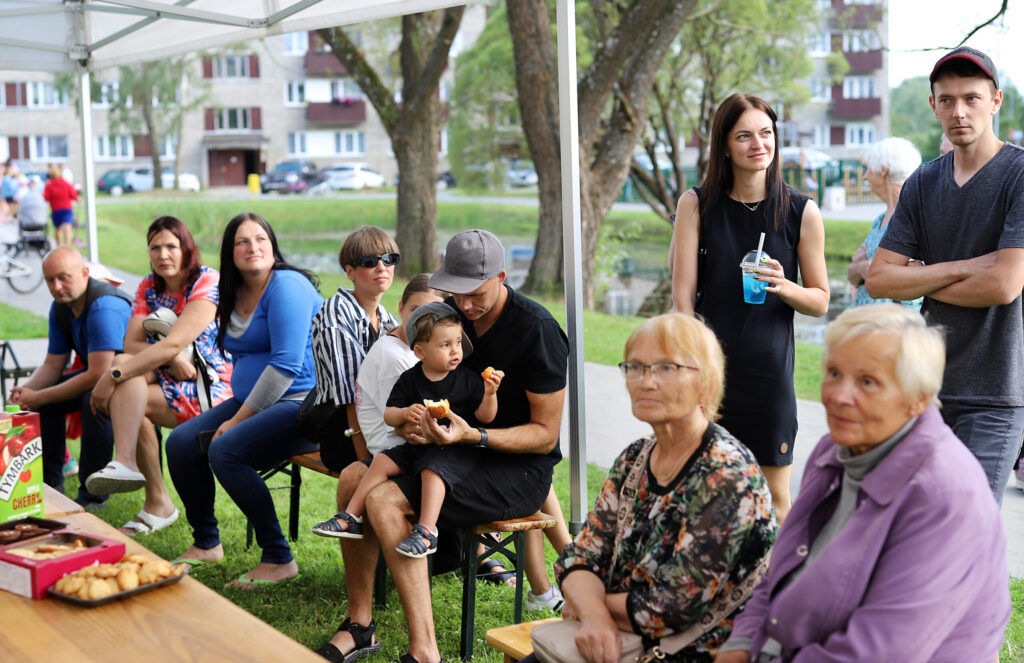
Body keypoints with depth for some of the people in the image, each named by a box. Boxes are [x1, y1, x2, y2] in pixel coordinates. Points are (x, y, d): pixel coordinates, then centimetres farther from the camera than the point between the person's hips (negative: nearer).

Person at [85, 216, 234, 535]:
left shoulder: (208, 282, -13)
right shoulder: (149, 287, 9)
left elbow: (172, 344, -24)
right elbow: (131, 344, -3)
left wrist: (113, 377, -27)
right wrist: (172, 358, -23)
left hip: (212, 386, -7)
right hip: (170, 379, 7)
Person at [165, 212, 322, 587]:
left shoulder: (287, 286, -13)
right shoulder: (234, 296, 15)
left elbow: (286, 365, -21)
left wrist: (237, 420, -17)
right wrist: (234, 412, 13)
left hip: (301, 402, -9)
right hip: (251, 401, 9)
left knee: (225, 451, -27)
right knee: (181, 442, -4)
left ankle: (278, 559, -15)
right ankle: (206, 544, 14)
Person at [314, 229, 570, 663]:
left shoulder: (537, 330, -18)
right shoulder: (450, 313, 3)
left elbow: (545, 434, -16)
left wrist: (473, 436, -29)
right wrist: (411, 419, -9)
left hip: (519, 469, -8)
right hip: (460, 452, 8)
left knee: (385, 499, -24)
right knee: (353, 478, -5)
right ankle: (359, 625, 3)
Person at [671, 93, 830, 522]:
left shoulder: (801, 212, 1)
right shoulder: (697, 205, 1)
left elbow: (820, 301, 6)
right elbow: (683, 294, -3)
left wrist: (783, 286, -15)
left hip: (769, 369, 0)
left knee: (773, 498, 5)